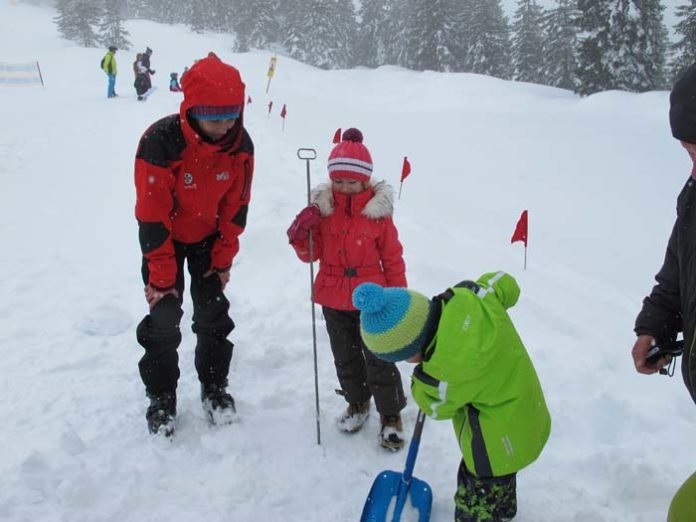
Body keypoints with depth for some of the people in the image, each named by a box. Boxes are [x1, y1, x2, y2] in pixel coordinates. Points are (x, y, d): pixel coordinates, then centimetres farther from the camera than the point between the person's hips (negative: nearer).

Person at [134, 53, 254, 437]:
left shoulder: (241, 144, -20)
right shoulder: (160, 142, -33)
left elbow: (236, 205, -7)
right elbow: (152, 215, -26)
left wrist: (224, 258, -4)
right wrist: (161, 274, -19)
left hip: (209, 236, 3)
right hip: (165, 237, -3)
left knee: (212, 313, 6)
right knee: (164, 316, -2)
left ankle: (215, 388, 24)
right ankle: (161, 398, 16)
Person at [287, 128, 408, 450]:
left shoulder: (378, 212, -9)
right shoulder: (322, 209, -4)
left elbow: (393, 258, -2)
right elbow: (311, 255, 0)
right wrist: (301, 236, -21)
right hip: (333, 300, 3)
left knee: (379, 359, 5)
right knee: (345, 357, 19)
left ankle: (390, 414, 23)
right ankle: (357, 402, 41)